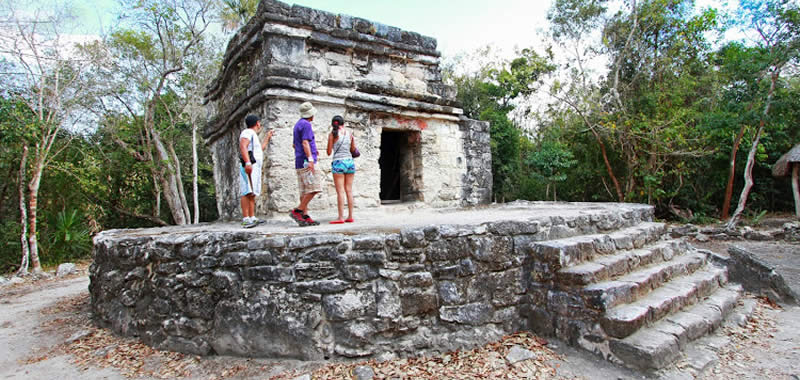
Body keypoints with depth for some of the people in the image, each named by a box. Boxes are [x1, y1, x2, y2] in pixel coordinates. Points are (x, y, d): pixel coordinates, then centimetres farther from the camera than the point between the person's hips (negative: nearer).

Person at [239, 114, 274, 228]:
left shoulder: (253, 135, 28)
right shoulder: (247, 132, -2)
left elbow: (260, 149, 41)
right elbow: (243, 146, -18)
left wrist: (267, 137, 44)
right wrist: (247, 162, -30)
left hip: (254, 168, 10)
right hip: (249, 167, -10)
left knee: (252, 193, 6)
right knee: (248, 192, -18)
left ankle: (252, 218, 6)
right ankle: (246, 219, -25)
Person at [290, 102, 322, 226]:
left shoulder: (298, 124, 22)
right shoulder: (306, 124, -8)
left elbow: (295, 145, 28)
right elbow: (305, 142, -20)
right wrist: (310, 158, -28)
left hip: (300, 163, 10)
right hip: (306, 161, -10)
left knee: (305, 191, 6)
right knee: (314, 188, -12)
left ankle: (305, 216, 5)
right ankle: (297, 211, -12)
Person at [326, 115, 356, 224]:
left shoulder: (332, 134, -4)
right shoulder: (349, 133, 7)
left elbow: (329, 152, -1)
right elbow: (353, 150, 12)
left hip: (338, 162, -4)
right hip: (350, 161, 4)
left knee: (340, 191, -5)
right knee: (349, 190, 7)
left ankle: (340, 218, -6)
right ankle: (350, 216, 9)